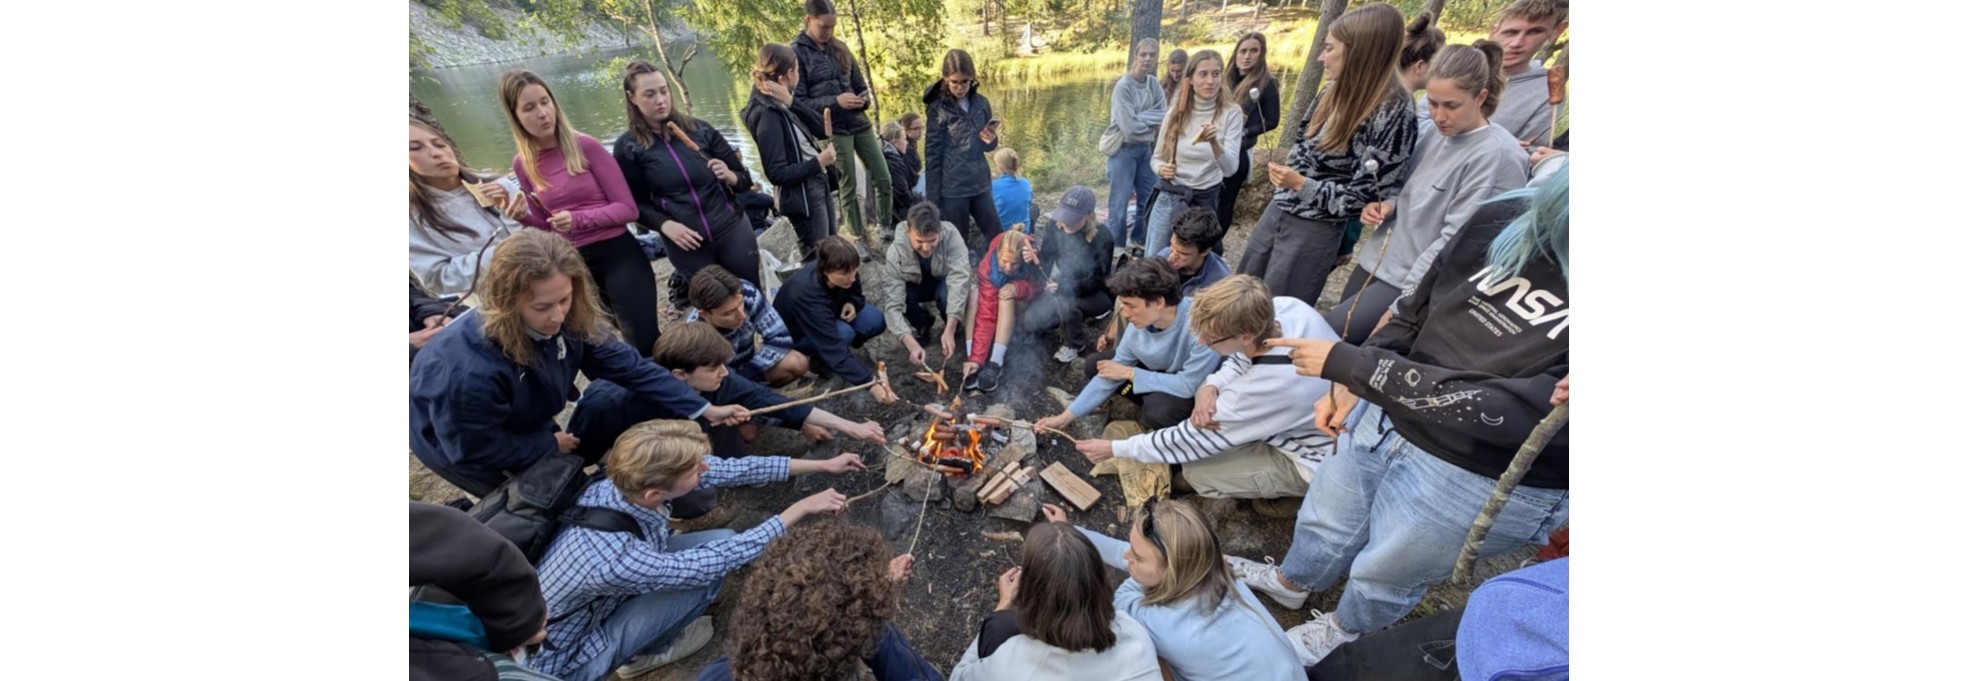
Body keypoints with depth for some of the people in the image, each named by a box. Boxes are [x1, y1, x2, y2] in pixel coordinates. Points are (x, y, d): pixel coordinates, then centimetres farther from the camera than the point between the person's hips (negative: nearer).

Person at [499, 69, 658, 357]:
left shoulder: (585, 146, -8)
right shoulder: (522, 164, 5)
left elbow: (628, 208, -10)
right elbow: (546, 226, 13)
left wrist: (578, 219, -22)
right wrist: (522, 217, -7)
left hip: (618, 254, -5)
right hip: (574, 263, 5)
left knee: (647, 344, -7)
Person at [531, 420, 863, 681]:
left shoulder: (631, 481, -22)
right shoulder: (616, 558, -41)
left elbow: (732, 469, -14)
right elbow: (721, 558, -30)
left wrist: (823, 465, -11)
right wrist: (802, 507, -22)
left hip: (602, 601, 6)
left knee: (722, 539, -7)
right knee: (706, 570, -22)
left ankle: (649, 638, 12)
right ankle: (647, 651, 8)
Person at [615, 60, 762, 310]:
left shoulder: (699, 129, 2)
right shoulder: (628, 147, -2)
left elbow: (744, 178, 6)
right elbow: (636, 203, 1)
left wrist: (730, 177, -15)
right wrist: (665, 225, -15)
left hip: (731, 229, 2)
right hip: (687, 243, -1)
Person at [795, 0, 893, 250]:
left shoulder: (839, 47, 12)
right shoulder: (796, 52, -5)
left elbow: (858, 82, 19)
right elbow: (799, 102, -10)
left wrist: (866, 97, -5)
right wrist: (835, 101, -21)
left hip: (859, 122, 6)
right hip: (832, 128, -6)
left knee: (884, 179, 5)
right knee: (848, 187, 2)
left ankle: (884, 230, 24)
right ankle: (859, 239, 17)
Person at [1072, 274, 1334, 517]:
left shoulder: (1269, 386, -40)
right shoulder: (1284, 306, -22)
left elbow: (1192, 439, -27)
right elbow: (1242, 359, -1)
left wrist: (1115, 449, -18)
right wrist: (1210, 387, -22)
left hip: (1315, 459, -7)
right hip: (1327, 419, 7)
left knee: (1196, 472, -10)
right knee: (1209, 394, 3)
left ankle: (1281, 492, 13)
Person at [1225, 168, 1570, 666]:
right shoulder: (1507, 219, -12)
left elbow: (1509, 411, -30)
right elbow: (1415, 313, 2)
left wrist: (1346, 362, -29)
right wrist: (1351, 383, -4)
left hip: (1477, 482, -4)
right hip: (1382, 419, 4)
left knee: (1385, 574, 22)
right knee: (1327, 519, 26)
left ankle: (1344, 630, 55)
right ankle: (1290, 582, 57)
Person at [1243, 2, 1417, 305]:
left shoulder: (1392, 114, -17)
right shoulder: (1332, 94, 6)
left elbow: (1364, 196, -18)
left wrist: (1302, 184, -26)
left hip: (1315, 231, -7)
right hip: (1277, 211, 8)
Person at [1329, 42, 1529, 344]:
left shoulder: (1496, 155, -15)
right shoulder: (1438, 136, 8)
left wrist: (1404, 301, -21)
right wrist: (1388, 206, -2)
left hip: (1411, 282, -8)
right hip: (1377, 260, 8)